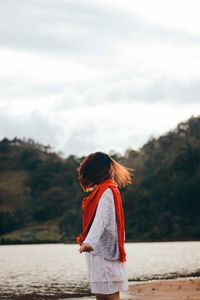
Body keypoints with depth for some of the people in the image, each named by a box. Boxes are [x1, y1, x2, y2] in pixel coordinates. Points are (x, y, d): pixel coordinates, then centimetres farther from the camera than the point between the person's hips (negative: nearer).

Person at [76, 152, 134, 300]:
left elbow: (101, 219, -28)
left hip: (105, 250, -10)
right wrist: (85, 238, 43)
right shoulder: (101, 190, 17)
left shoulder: (107, 191, -13)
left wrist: (89, 242, -41)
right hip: (99, 250, 10)